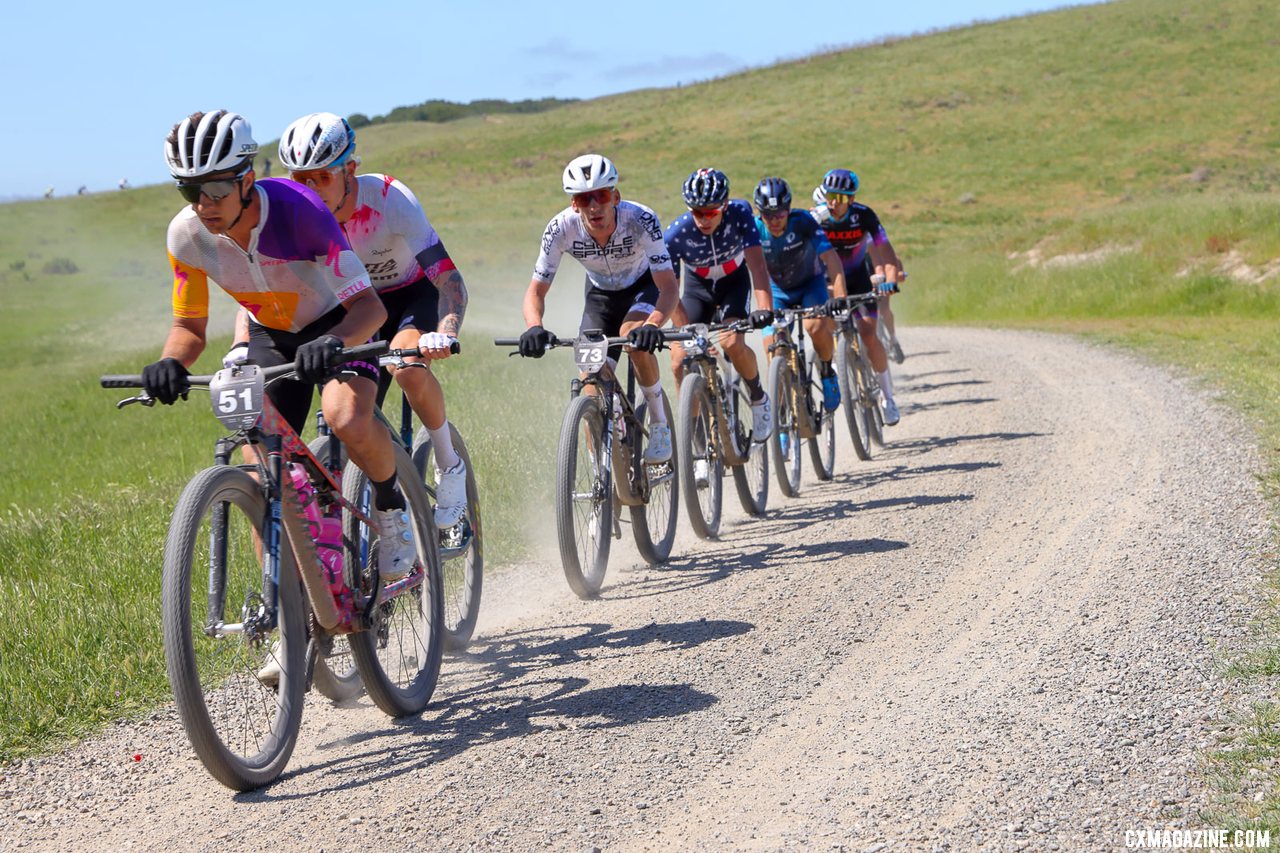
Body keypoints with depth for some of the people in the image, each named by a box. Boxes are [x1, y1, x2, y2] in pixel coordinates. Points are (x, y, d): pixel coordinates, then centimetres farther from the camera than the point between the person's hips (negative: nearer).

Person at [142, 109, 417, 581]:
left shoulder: (298, 209, -33)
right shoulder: (186, 234, -20)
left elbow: (369, 305, -35)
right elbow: (189, 325, -6)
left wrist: (333, 342, -55)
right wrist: (170, 363, -29)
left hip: (336, 326, -4)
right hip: (270, 335, 4)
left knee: (348, 421, -33)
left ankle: (391, 508, -3)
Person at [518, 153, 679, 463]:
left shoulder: (640, 220, -35)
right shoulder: (561, 228, -29)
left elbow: (669, 287, -38)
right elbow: (536, 290, -23)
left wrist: (653, 325, -58)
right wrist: (534, 328, -45)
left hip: (644, 286, -2)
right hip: (600, 294, 3)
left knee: (634, 335, -34)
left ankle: (660, 424, -14)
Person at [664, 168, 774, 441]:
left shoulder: (739, 214, -30)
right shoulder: (677, 234, -29)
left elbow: (757, 264, -36)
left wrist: (764, 308, -52)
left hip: (734, 281, -1)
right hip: (698, 286, 1)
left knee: (732, 343, -27)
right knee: (680, 359, -16)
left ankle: (759, 399, 1)